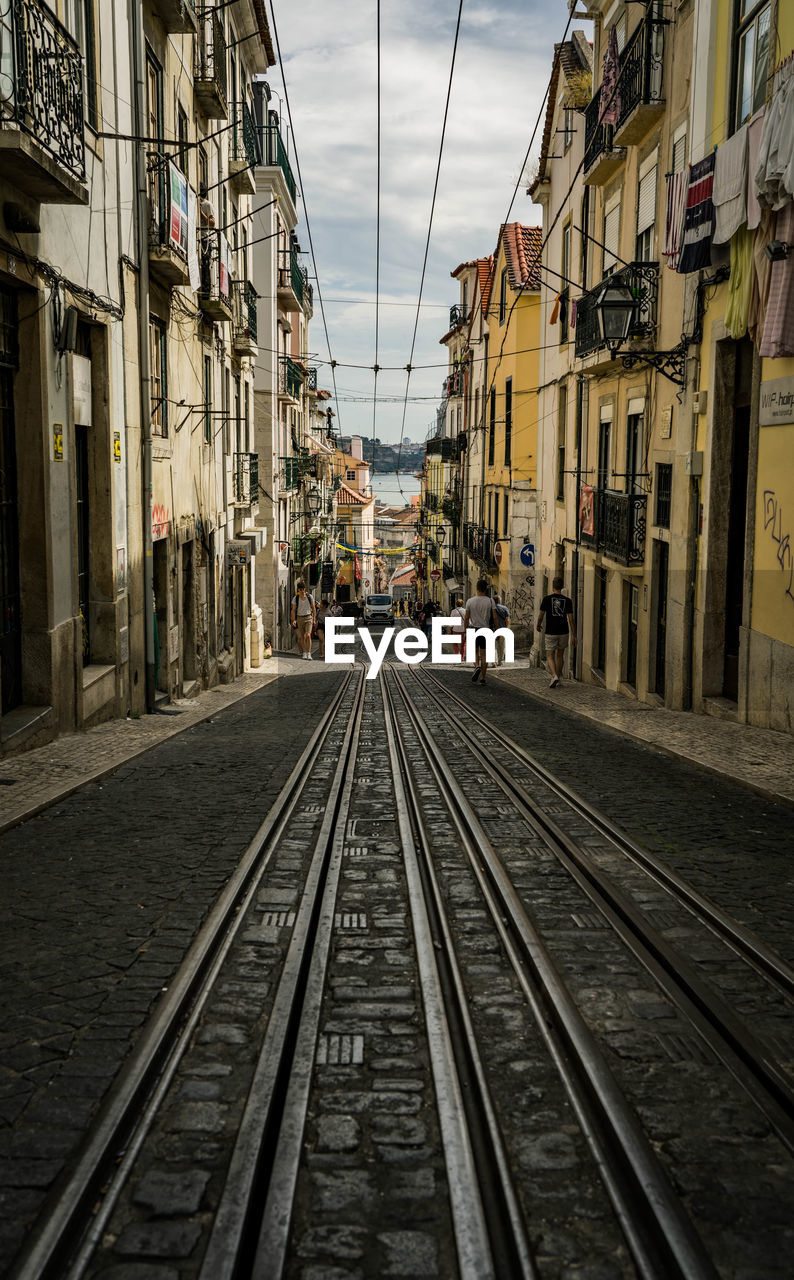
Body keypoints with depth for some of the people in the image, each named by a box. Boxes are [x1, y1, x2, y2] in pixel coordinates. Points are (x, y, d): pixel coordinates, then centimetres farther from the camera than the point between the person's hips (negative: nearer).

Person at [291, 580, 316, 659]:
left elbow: (313, 608, 8)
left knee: (308, 635, -15)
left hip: (308, 618, -1)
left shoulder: (309, 597, -1)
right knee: (301, 637, 6)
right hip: (299, 619, 1)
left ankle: (309, 653, -15)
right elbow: (293, 610, 0)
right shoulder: (295, 598, -3)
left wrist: (314, 619, 7)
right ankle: (303, 653, 20)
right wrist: (294, 620, -10)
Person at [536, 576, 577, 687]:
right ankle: (558, 677, 27)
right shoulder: (567, 601, -2)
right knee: (560, 655, 18)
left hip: (551, 632, -2)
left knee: (550, 656, 3)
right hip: (563, 632, 2)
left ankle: (554, 676, -19)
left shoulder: (547, 599, -6)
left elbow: (541, 615, -1)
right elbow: (571, 619, -4)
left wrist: (539, 625, 21)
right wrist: (574, 636, -1)